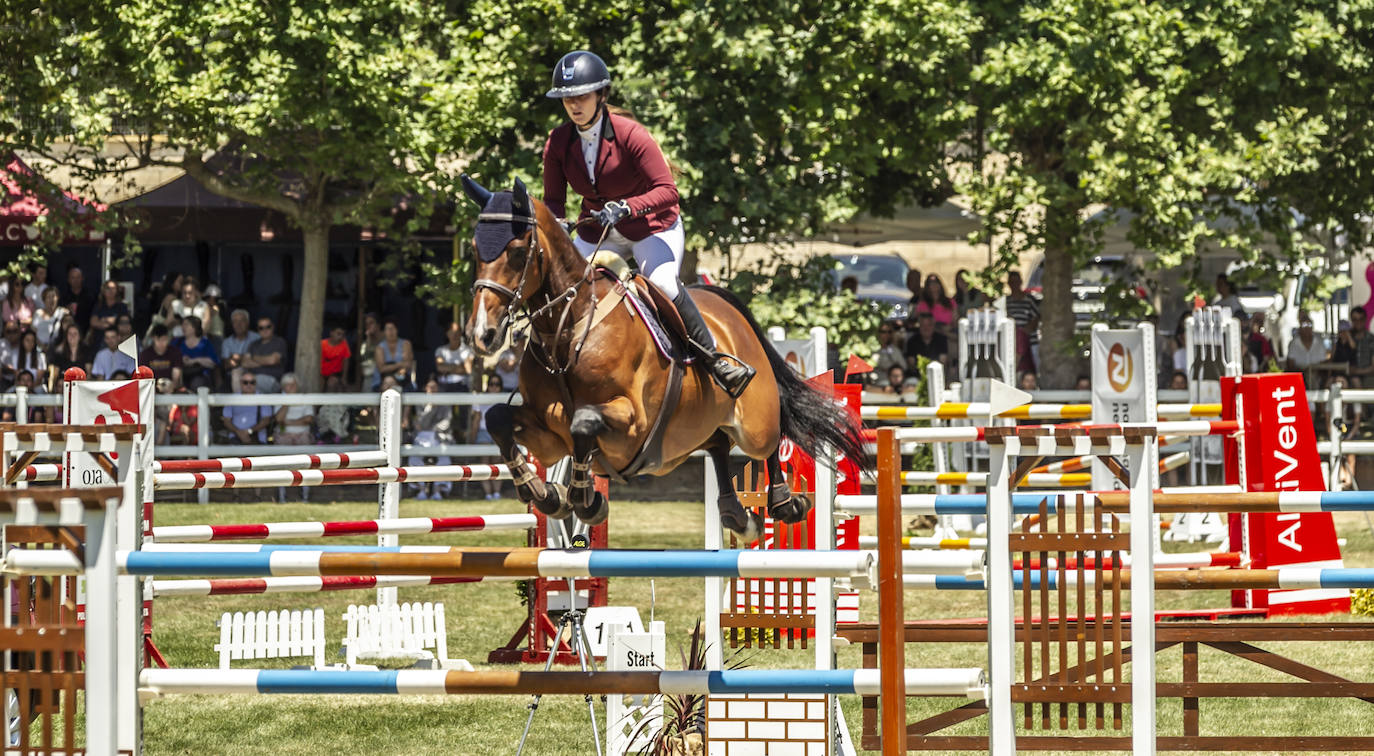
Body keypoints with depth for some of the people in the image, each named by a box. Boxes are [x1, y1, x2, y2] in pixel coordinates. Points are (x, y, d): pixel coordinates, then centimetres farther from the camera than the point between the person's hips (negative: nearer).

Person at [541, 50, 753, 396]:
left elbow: (667, 190, -25)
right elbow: (553, 202, 0)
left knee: (663, 283, -29)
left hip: (653, 227, -5)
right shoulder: (558, 143, -8)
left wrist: (625, 207, -41)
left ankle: (714, 358, -16)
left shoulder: (630, 134, -22)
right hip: (597, 231, 5)